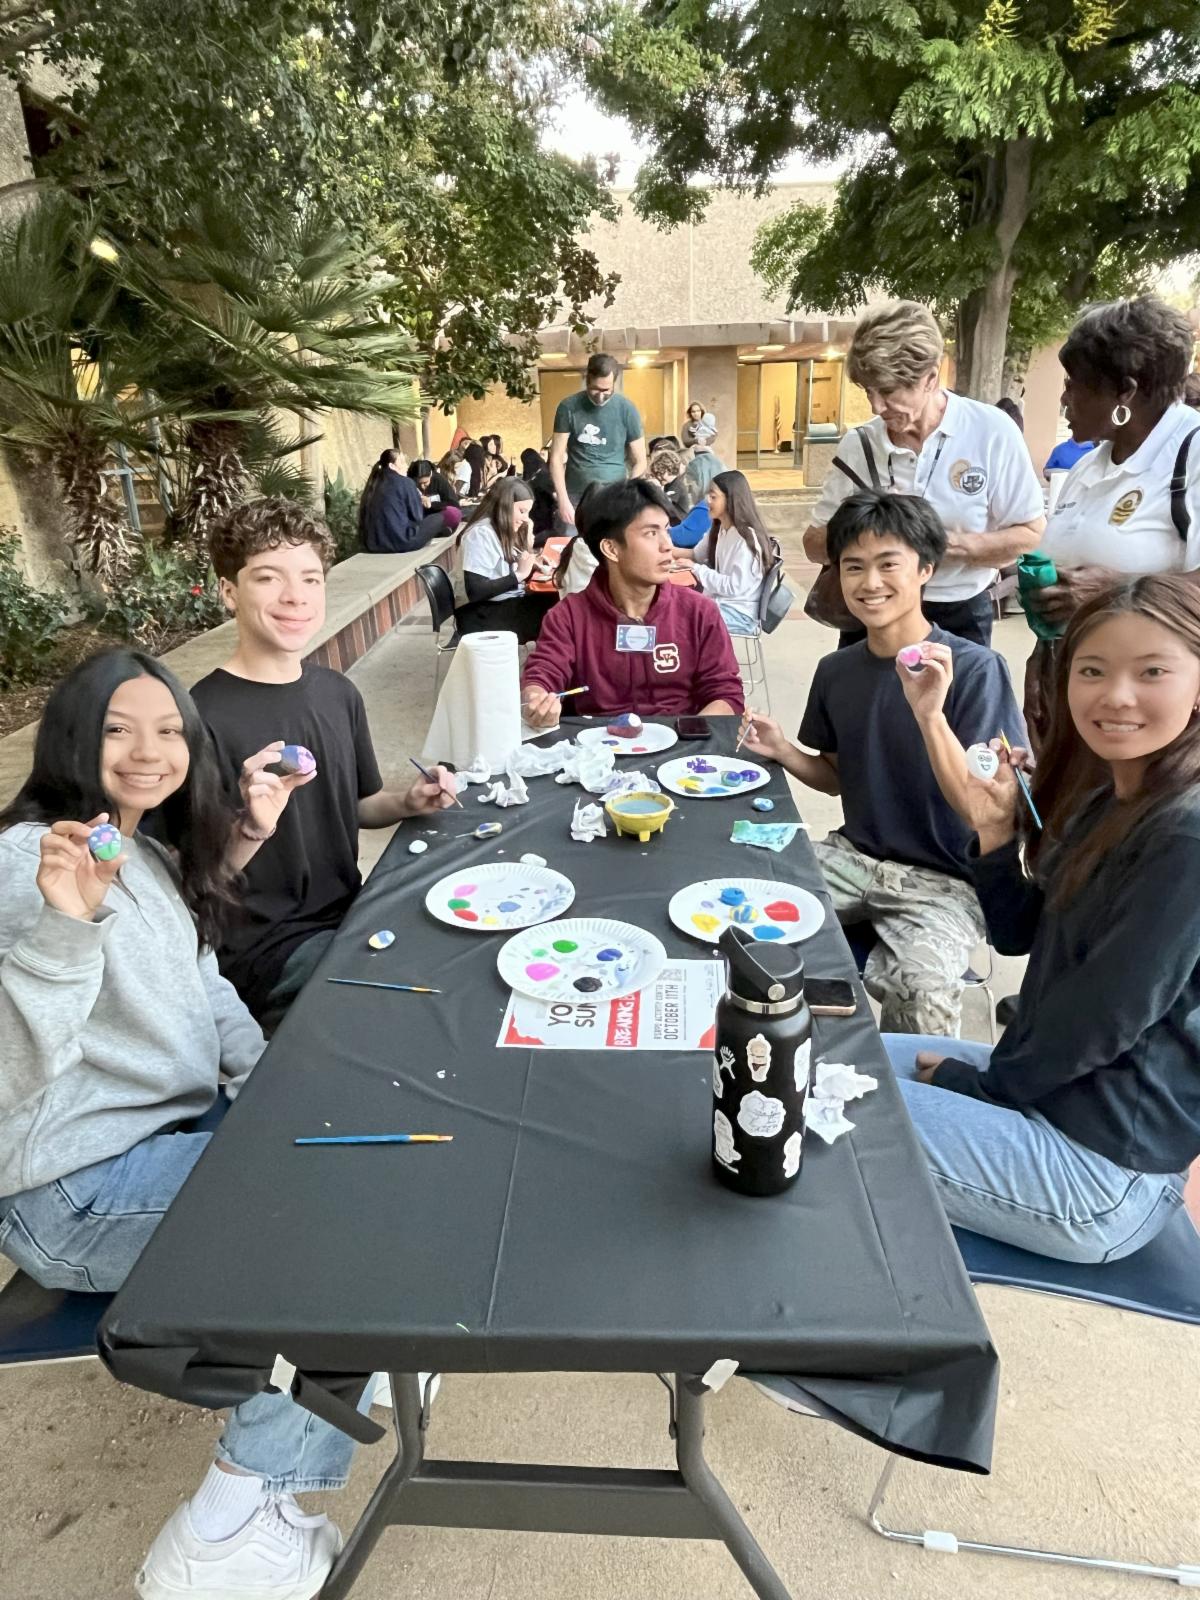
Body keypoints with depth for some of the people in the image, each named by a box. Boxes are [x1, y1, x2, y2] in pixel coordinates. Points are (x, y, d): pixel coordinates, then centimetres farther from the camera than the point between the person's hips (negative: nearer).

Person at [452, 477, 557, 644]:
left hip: (510, 603, 9)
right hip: (481, 615, -9)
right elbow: (474, 591, -22)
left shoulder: (506, 531, 15)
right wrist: (518, 575, -17)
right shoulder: (481, 533, -13)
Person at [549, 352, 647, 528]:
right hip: (576, 499, 0)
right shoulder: (568, 407, -2)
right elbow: (557, 458, -2)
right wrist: (563, 500, -13)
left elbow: (639, 462, 5)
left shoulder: (627, 409, -1)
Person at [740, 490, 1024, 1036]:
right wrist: (782, 751, -4)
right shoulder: (837, 670, 3)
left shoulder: (974, 668, -14)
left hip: (946, 881, -5)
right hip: (856, 856, 6)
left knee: (920, 988, -33)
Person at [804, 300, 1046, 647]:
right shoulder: (858, 444, -3)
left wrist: (949, 544, -21)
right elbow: (815, 544, 1)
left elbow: (1033, 536, -6)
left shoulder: (991, 433, -9)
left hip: (959, 620, -1)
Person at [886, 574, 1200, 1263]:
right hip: (1044, 1082, 8)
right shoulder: (1104, 800, 3)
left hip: (1103, 1164, -8)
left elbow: (1106, 1021, -23)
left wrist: (975, 1082, -8)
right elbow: (1019, 933, 9)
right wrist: (996, 833, -8)